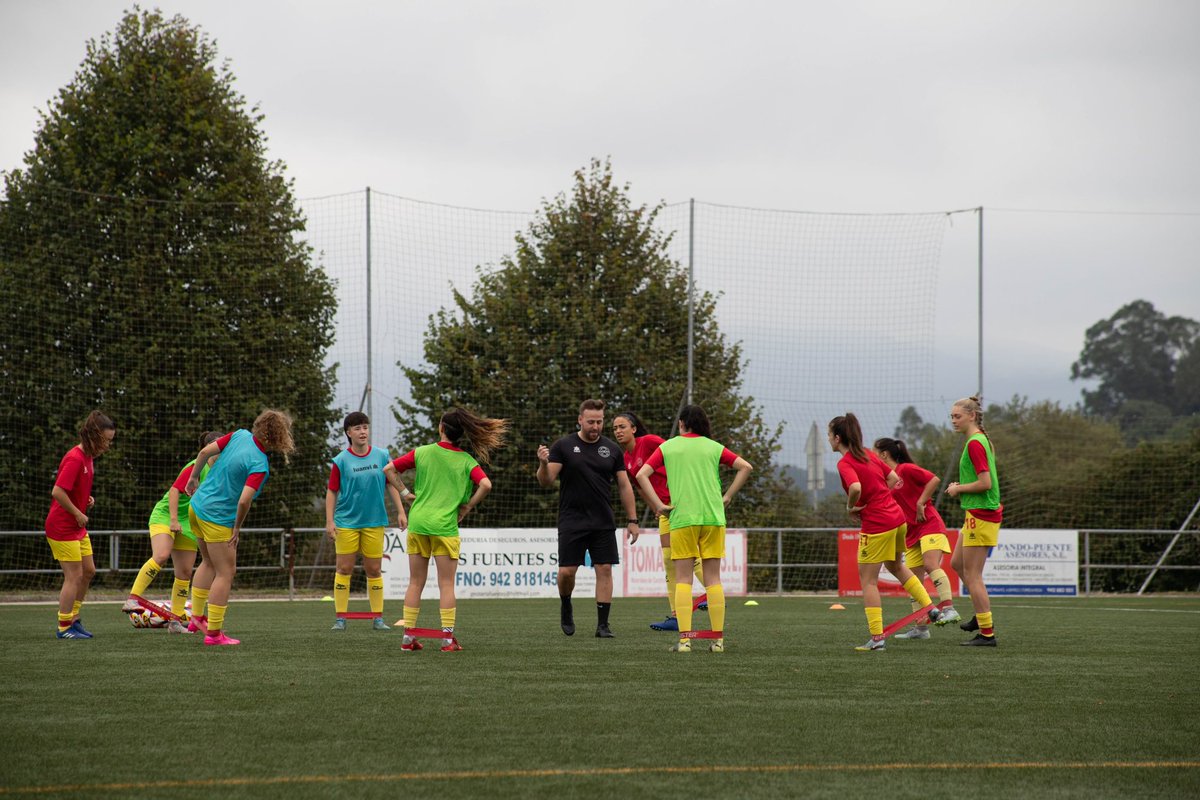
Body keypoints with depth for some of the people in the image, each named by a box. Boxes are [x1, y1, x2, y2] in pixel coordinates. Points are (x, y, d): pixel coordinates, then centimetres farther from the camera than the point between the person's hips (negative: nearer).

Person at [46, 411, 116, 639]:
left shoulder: (88, 457, 9)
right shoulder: (75, 459, -21)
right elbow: (58, 492, -27)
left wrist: (87, 499, 4)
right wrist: (78, 513, -18)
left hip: (77, 526, 10)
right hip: (62, 526, -10)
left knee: (88, 571, 13)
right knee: (74, 576, -6)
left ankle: (73, 619, 23)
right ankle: (64, 628, 2)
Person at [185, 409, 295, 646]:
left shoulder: (240, 435, -4)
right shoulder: (259, 465, -24)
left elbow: (205, 451, 2)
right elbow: (244, 501, -30)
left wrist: (194, 478, 17)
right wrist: (237, 527, -12)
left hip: (198, 505, 9)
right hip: (218, 518, -9)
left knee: (209, 563, 26)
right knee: (225, 573, 1)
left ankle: (197, 616, 33)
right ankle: (213, 632, 3)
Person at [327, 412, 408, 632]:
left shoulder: (381, 456, 3)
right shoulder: (341, 461, -3)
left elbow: (391, 484, 10)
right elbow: (331, 492, 0)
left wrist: (400, 511, 5)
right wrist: (329, 521, -6)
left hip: (374, 521, 2)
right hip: (347, 521, -2)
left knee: (374, 570, 5)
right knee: (344, 568, -1)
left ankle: (378, 618, 11)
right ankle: (340, 618, 4)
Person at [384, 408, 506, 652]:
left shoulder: (422, 452, 5)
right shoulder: (467, 461, -1)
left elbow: (389, 469, 4)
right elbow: (485, 485, -14)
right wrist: (467, 507, -1)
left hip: (417, 522, 2)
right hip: (444, 526, -2)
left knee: (415, 583, 9)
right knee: (446, 585, 2)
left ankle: (408, 637, 9)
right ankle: (448, 638, -2)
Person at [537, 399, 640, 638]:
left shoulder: (611, 449, 7)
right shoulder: (563, 446, -1)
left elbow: (624, 486, 10)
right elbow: (546, 480, -5)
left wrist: (632, 520, 6)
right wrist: (543, 464, -27)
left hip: (603, 523, 2)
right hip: (571, 522, -2)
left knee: (605, 569, -3)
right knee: (566, 571, -5)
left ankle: (603, 625, 2)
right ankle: (565, 607, 25)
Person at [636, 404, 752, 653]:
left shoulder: (667, 447, 8)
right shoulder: (714, 447, 10)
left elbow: (642, 475, -1)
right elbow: (745, 467, 5)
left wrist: (658, 505, 0)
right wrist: (727, 497, 7)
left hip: (682, 518, -1)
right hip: (713, 517, 1)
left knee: (683, 579, 1)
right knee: (713, 579, 5)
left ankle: (684, 639, -9)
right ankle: (718, 639, 2)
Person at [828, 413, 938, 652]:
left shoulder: (844, 463, -14)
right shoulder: (868, 454, 11)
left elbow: (856, 488, -32)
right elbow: (894, 478, 17)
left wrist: (851, 507, -13)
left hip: (876, 525, -8)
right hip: (897, 517, 8)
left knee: (868, 580, 0)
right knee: (896, 566, 32)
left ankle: (877, 638, -3)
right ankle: (929, 607, 30)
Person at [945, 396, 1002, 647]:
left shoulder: (975, 443, -17)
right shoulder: (981, 440, 14)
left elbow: (985, 483, -23)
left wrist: (958, 488, -10)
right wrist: (961, 488, 10)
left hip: (981, 514, -10)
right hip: (979, 512, 10)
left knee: (972, 574, -5)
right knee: (957, 563, 21)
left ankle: (987, 633, -2)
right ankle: (982, 615, 26)